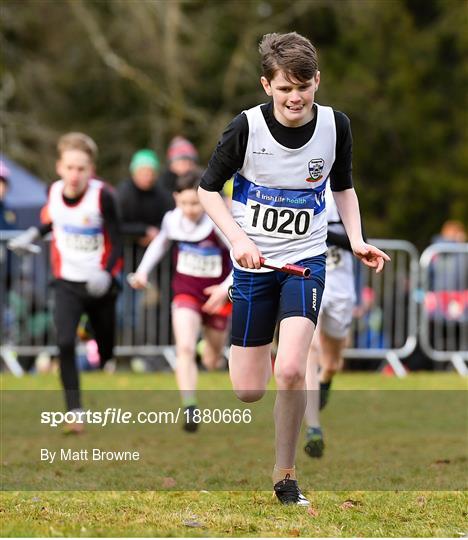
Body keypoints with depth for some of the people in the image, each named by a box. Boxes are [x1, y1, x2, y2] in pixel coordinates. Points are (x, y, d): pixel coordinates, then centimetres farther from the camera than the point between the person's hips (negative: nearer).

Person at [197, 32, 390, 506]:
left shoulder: (334, 125, -6)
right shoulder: (246, 127, -14)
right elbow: (208, 189, -2)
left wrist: (357, 240, -2)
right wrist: (238, 239, -16)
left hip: (306, 259, 1)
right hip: (254, 263, 0)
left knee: (290, 371, -22)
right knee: (248, 392, 2)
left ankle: (285, 476, -3)